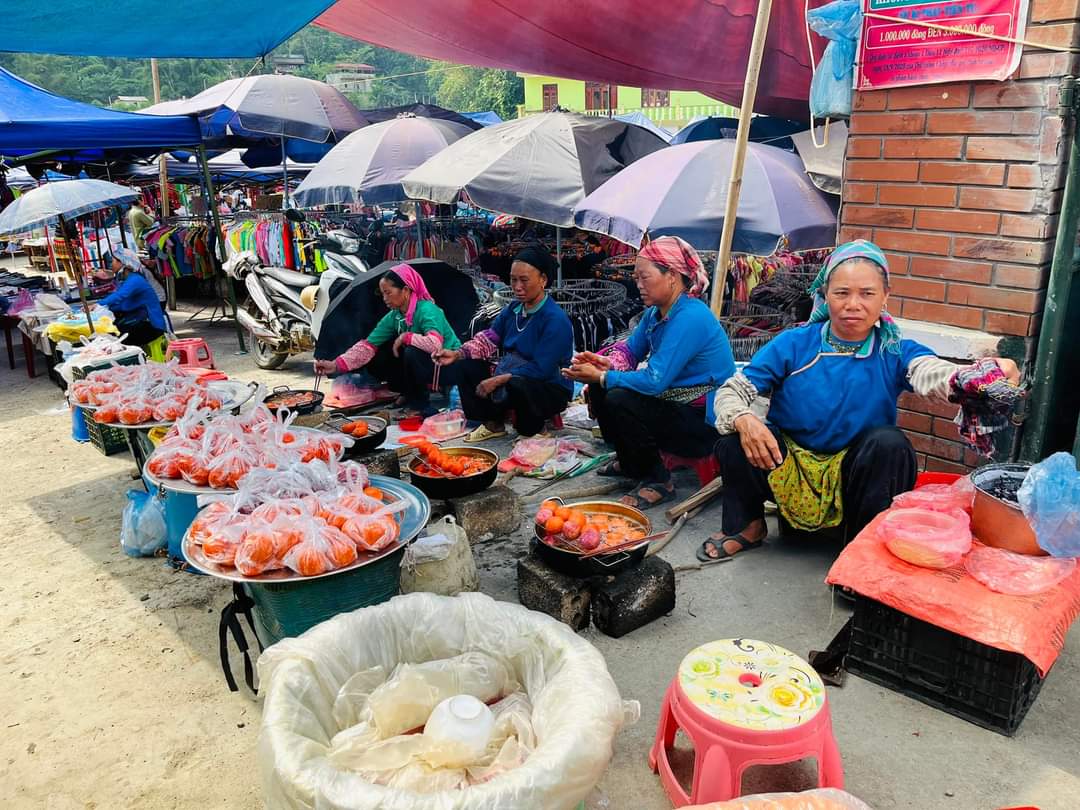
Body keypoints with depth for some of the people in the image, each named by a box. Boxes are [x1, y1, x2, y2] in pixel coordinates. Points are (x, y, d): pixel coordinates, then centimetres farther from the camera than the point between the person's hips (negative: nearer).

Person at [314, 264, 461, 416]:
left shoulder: (426, 310, -24)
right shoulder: (394, 317, -2)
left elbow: (434, 345, -41)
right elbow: (368, 346, -5)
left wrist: (405, 337, -26)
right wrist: (336, 365, -16)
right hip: (420, 366, 7)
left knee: (413, 353, -34)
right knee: (376, 360, -3)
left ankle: (420, 404, -11)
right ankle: (411, 394, 13)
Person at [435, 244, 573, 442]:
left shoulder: (555, 320, -23)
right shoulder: (512, 310, 3)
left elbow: (541, 370, -27)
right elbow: (488, 339, 4)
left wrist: (497, 380, -27)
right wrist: (457, 354, -13)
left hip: (550, 389, -8)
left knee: (517, 386, -39)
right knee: (467, 366, 0)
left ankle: (533, 430, -8)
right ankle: (493, 424, 5)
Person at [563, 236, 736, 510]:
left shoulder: (690, 318, -25)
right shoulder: (655, 313, 4)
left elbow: (654, 381, -29)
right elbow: (631, 350, 13)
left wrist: (601, 376, -19)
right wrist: (607, 363, -11)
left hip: (706, 422, -9)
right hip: (674, 404, 10)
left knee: (620, 401, -27)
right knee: (600, 389, 4)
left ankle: (658, 482, -8)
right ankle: (628, 462, 21)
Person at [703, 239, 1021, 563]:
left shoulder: (895, 353, -7)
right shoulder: (793, 344, -8)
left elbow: (933, 373, -30)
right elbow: (731, 391, -9)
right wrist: (744, 421, -33)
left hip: (854, 475, 0)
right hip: (787, 466, 0)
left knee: (889, 443, -29)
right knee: (734, 434, -25)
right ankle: (748, 525, 3)